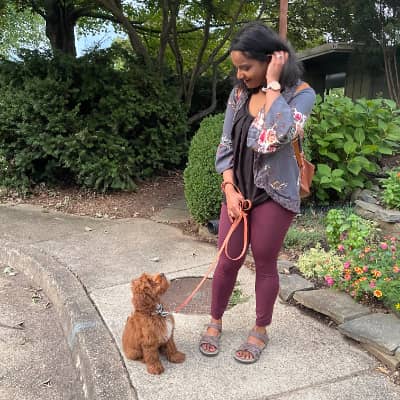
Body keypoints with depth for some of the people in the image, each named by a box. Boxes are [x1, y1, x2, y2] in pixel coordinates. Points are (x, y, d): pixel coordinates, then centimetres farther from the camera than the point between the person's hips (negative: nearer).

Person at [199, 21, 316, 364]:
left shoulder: (300, 94, -11)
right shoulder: (240, 93, 3)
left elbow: (277, 135, -30)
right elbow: (226, 145, 4)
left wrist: (272, 85, -23)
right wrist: (230, 188, -7)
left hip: (274, 194, -4)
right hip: (239, 189, 4)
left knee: (265, 264, 8)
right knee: (227, 262, 10)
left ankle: (260, 331, 30)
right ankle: (215, 322, 32)